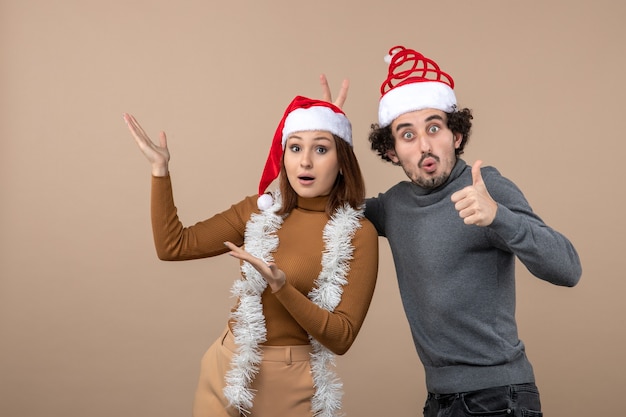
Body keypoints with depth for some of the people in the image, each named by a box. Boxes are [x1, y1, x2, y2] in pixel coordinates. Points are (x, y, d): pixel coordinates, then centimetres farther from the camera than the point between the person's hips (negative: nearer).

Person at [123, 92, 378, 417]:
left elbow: (342, 337, -16)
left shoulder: (358, 234, -12)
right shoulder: (258, 210, 0)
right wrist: (160, 169, -8)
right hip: (227, 366, 4)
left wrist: (281, 287, -30)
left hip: (292, 381, -3)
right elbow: (173, 247, -2)